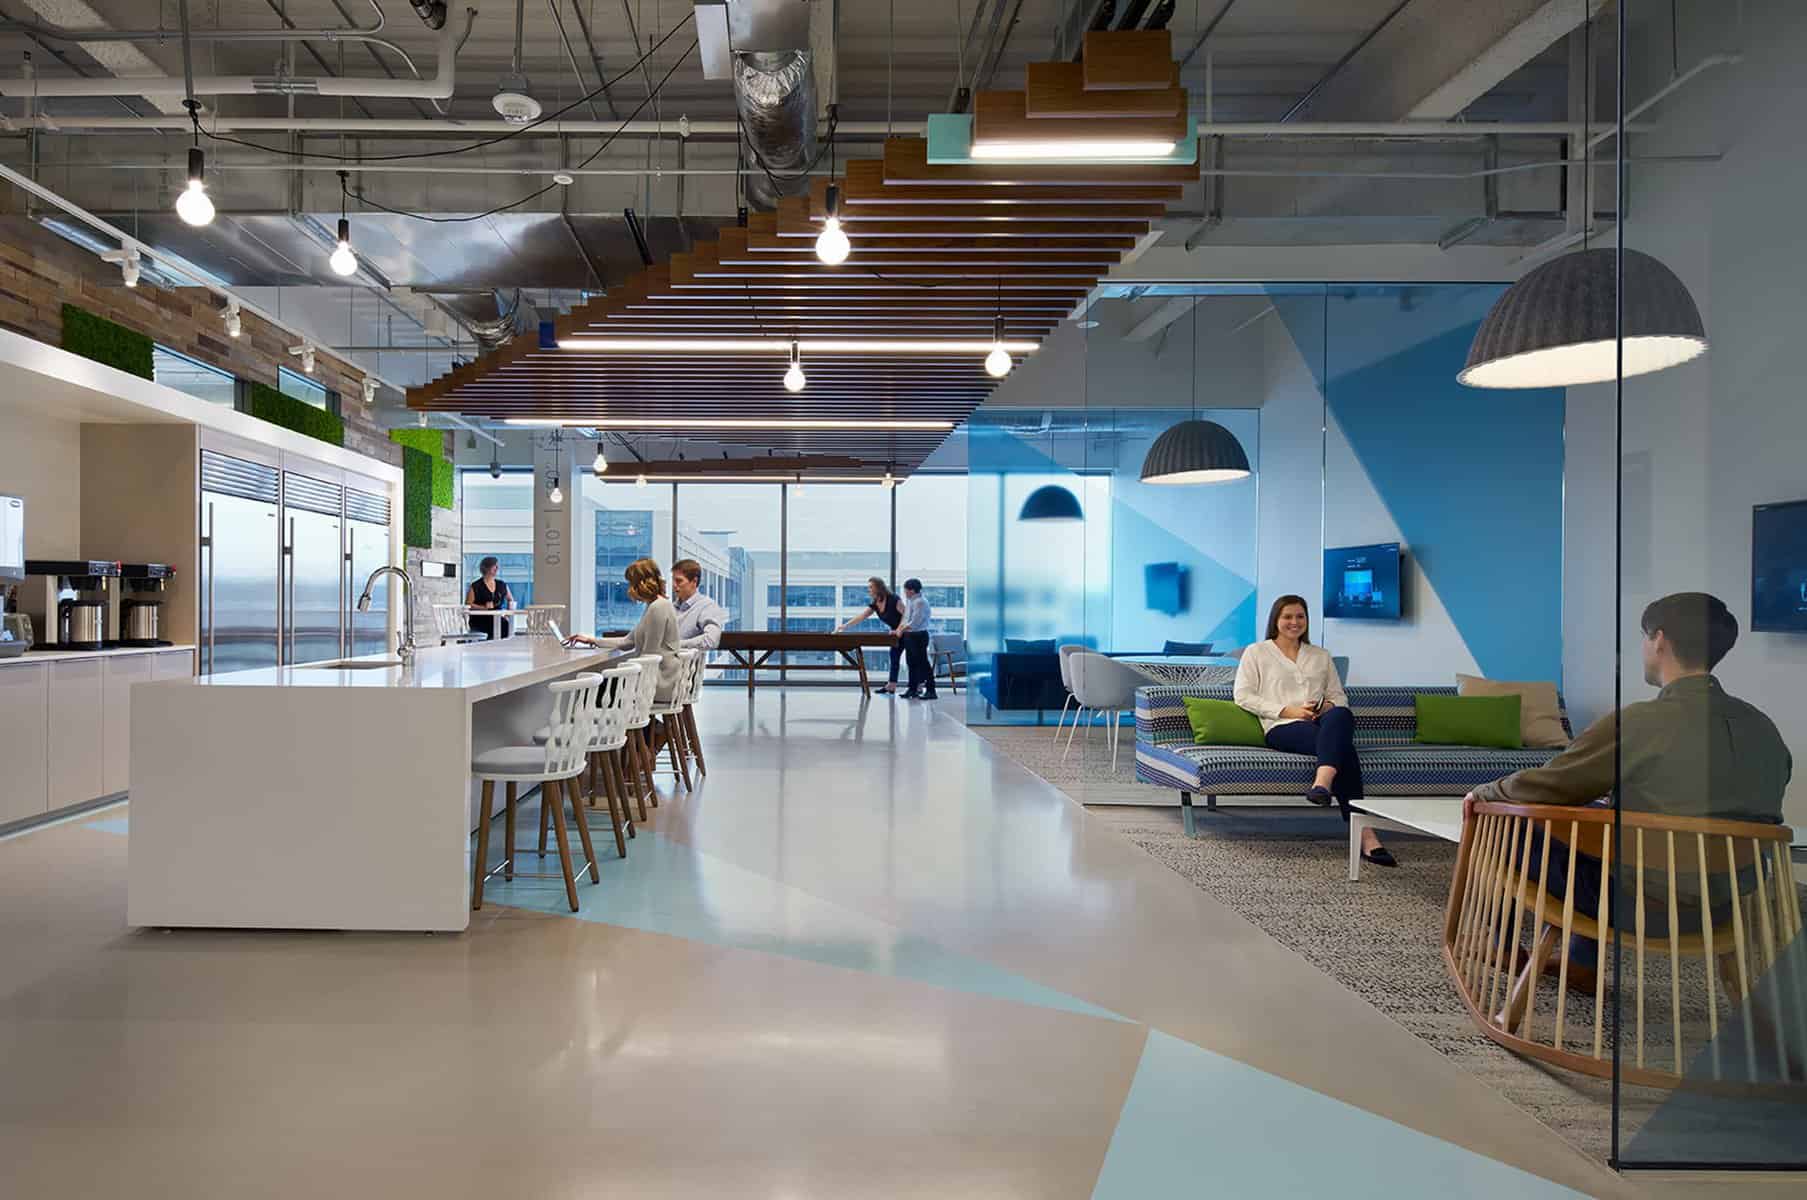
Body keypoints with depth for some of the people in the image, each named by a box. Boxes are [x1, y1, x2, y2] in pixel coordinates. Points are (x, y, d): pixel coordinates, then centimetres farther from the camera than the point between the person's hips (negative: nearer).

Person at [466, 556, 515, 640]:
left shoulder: (502, 585, 15)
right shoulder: (475, 586, 2)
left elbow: (510, 600, 29)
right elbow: (468, 605, -2)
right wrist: (484, 607, -14)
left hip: (498, 619, 4)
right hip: (479, 622, -4)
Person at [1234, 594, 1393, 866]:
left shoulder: (1321, 655, 28)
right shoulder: (1256, 652, 15)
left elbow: (1339, 696, 24)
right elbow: (1243, 695, 3)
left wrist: (1329, 707, -3)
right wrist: (1287, 710, -9)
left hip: (1323, 722, 3)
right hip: (1283, 728, -3)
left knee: (1340, 715, -38)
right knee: (1343, 747, -35)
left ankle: (1322, 783, -60)